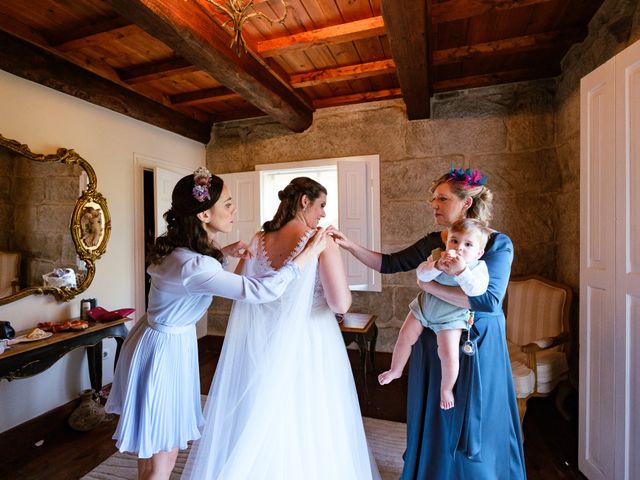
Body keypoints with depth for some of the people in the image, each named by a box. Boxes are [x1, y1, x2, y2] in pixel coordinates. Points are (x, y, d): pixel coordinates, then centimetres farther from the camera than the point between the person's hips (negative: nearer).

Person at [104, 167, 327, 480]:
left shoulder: (177, 247, -3)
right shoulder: (194, 266, -33)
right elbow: (260, 290, -34)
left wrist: (223, 253, 2)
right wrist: (309, 253, -25)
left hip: (164, 341, 9)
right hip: (165, 350, -9)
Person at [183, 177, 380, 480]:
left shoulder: (258, 241, 0)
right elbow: (341, 304, -20)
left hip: (260, 343, 5)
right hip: (307, 345, -5)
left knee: (258, 425, 23)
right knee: (305, 428, 16)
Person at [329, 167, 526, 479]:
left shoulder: (497, 244, -11)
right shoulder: (432, 242, 2)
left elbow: (489, 301, -23)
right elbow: (389, 264, 3)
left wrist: (430, 285, -22)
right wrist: (349, 245, -8)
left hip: (476, 347, -4)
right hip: (433, 344, 4)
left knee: (474, 429, 13)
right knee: (433, 421, 17)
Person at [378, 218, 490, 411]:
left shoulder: (478, 266, -16)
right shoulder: (438, 255, -12)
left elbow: (476, 290, -34)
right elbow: (421, 274, -25)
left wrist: (461, 269, -45)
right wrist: (438, 265, -42)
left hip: (451, 318, -2)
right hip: (424, 307, 3)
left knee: (448, 355, -11)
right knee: (405, 338, 8)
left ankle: (446, 389, 21)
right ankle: (395, 370, 35)